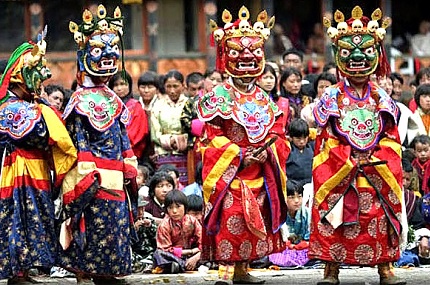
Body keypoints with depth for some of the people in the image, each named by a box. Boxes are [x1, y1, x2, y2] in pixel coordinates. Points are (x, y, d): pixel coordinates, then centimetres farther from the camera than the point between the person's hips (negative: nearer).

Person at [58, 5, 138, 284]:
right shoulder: (81, 101, -6)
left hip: (115, 178, 8)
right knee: (92, 225, -7)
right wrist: (86, 175, -17)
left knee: (116, 221, 8)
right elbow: (78, 141, -11)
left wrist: (131, 168, 15)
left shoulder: (113, 99, 17)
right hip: (92, 178, -8)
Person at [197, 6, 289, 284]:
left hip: (259, 176, 6)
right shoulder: (218, 97, -5)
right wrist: (239, 155, -16)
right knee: (230, 224, -8)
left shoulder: (265, 100, 12)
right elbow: (212, 139, -9)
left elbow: (277, 134, 12)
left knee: (252, 227, 9)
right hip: (229, 175, -6)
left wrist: (268, 151, -9)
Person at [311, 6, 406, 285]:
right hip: (338, 173, -2)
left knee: (380, 220, 2)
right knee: (335, 221, -3)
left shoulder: (382, 98, 9)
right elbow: (326, 139, -2)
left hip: (378, 172, 2)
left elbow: (391, 138, 7)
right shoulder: (332, 97, 2)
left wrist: (375, 160, -7)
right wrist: (351, 162, -9)